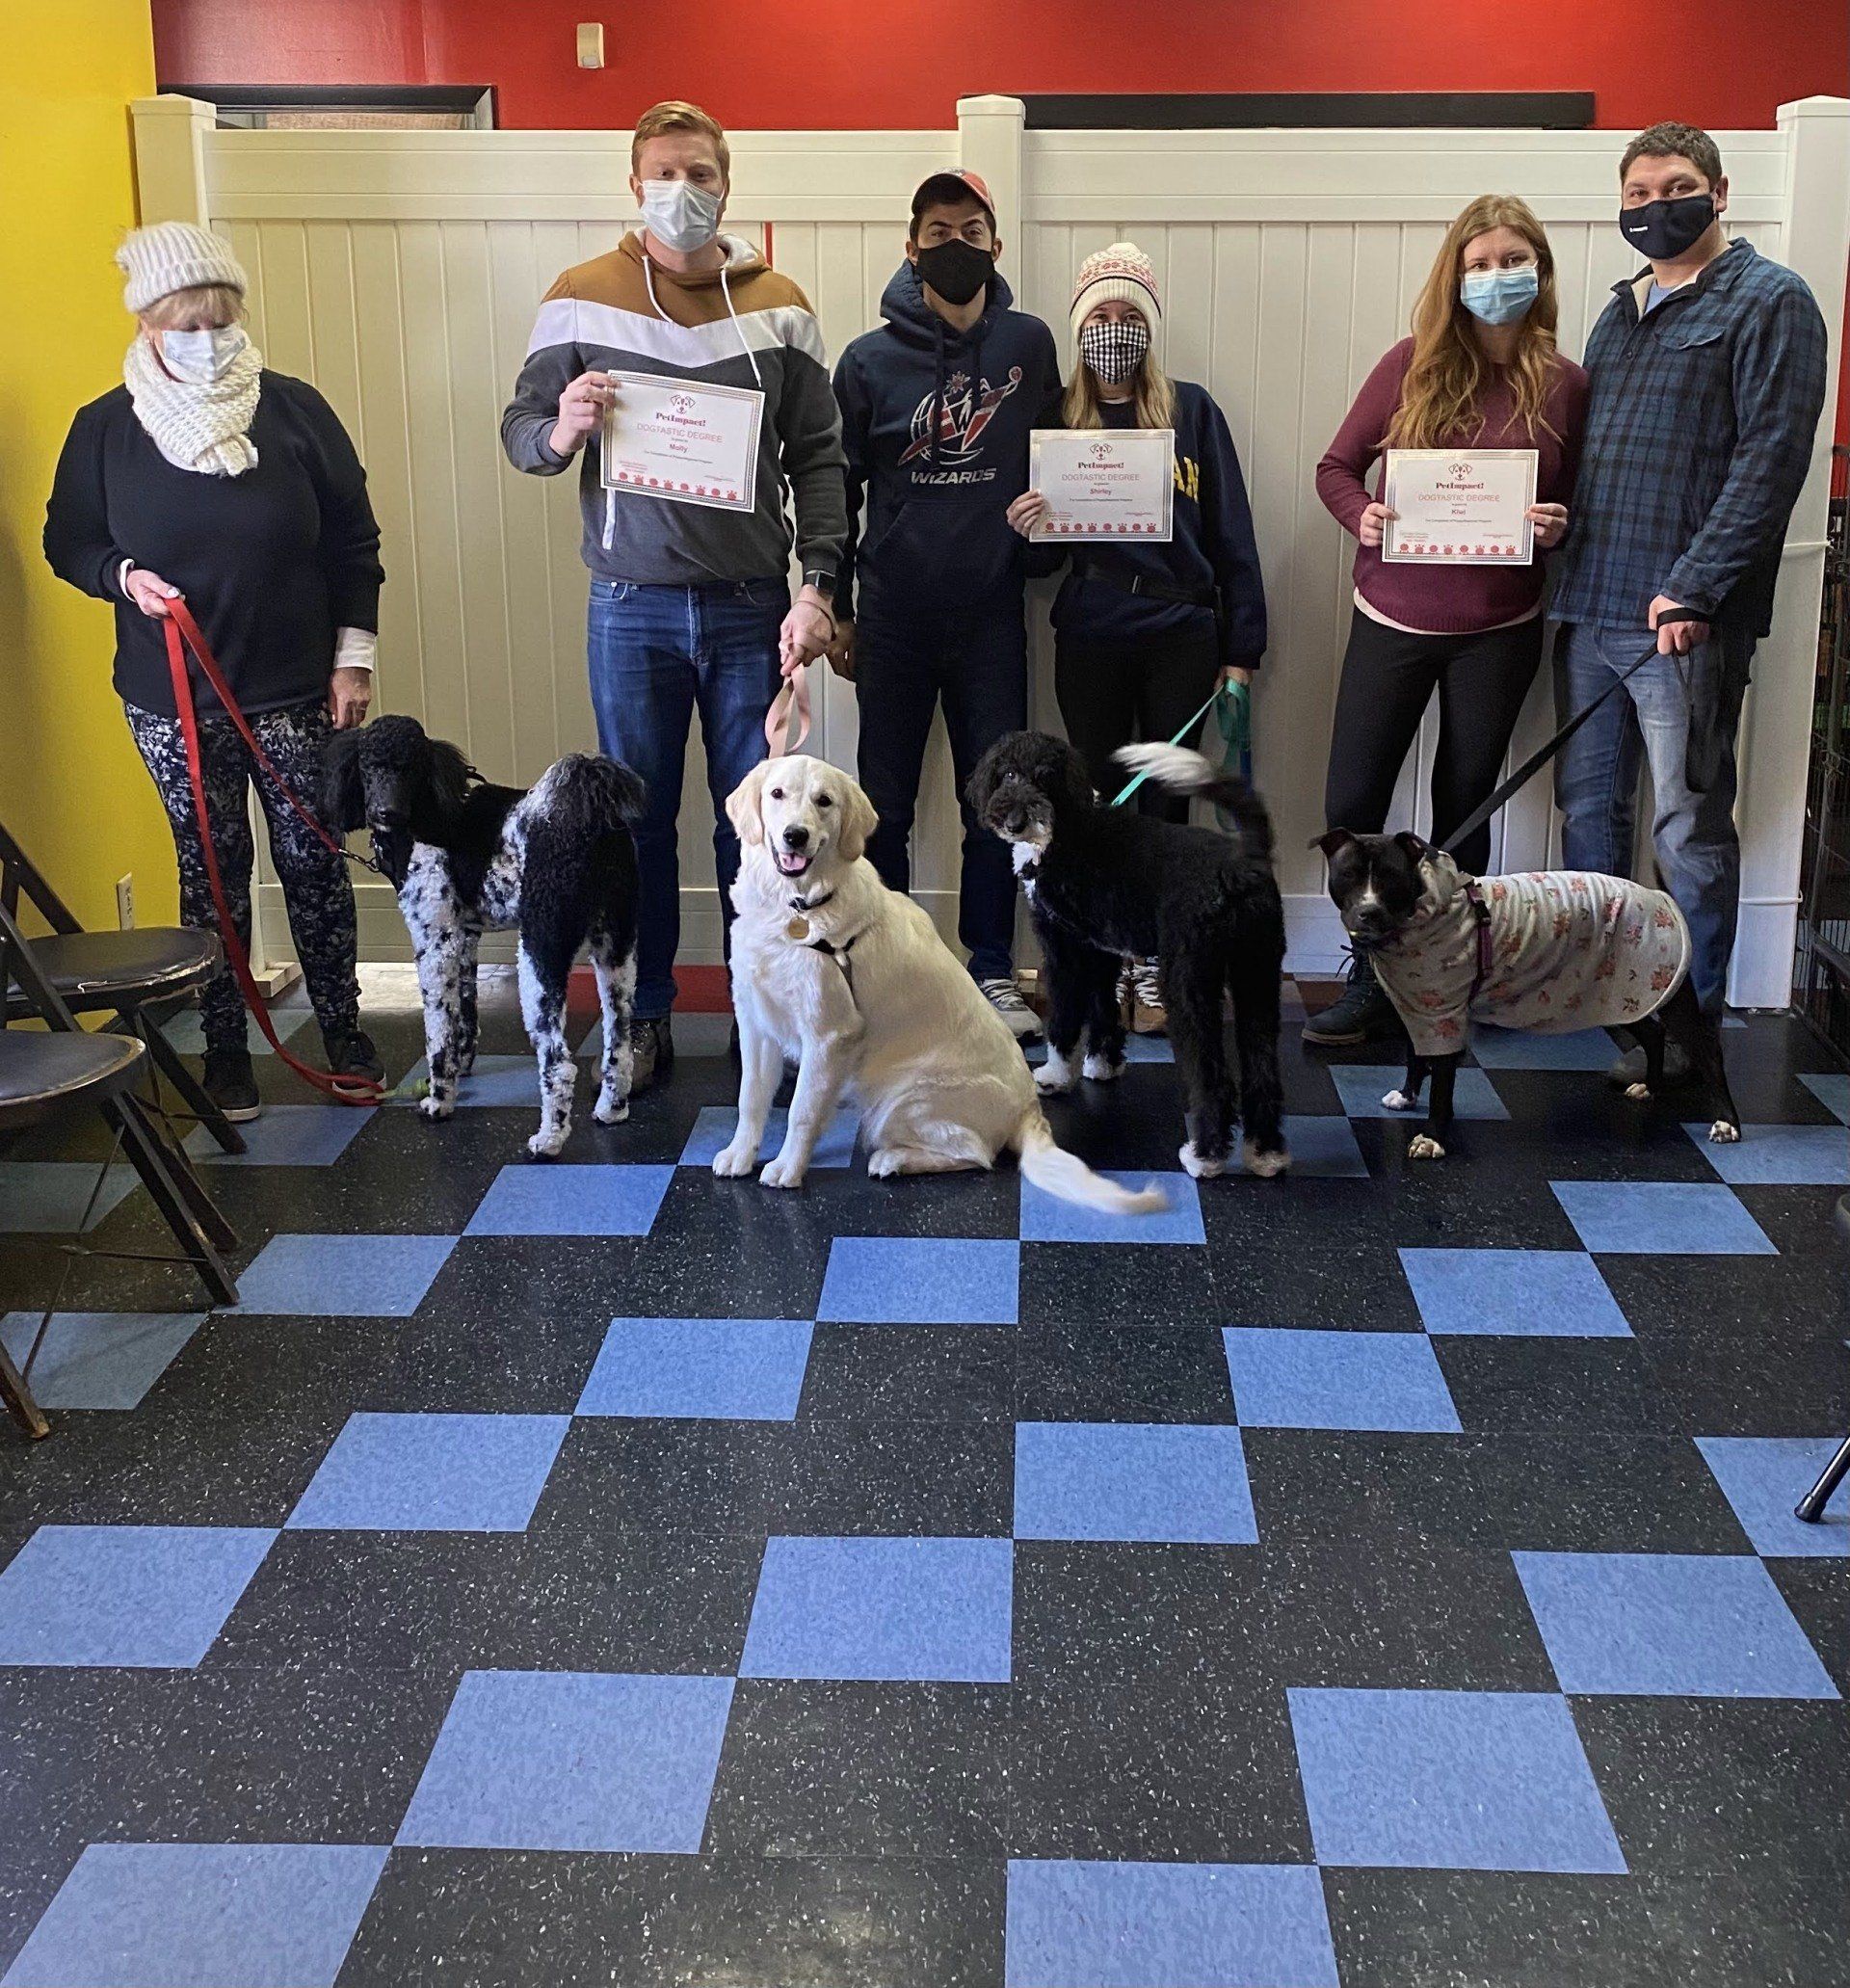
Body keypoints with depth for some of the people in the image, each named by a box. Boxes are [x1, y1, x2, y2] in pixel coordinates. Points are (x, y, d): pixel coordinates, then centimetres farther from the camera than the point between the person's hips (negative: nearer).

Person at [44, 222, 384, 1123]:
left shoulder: (293, 408, -2)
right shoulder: (105, 428, -1)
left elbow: (353, 539, 2)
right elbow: (67, 541, 9)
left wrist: (354, 655, -1)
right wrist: (121, 575, -13)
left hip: (294, 690, 0)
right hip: (175, 701, 1)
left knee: (313, 861, 6)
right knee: (211, 873, 7)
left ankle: (344, 1031, 21)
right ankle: (225, 1052, 19)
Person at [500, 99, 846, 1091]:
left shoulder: (778, 304, 5)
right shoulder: (581, 298, 3)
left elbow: (818, 458, 4)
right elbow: (519, 431, 4)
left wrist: (817, 585, -6)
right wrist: (559, 430, -20)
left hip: (752, 606, 1)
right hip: (632, 607, 0)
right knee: (637, 815, 6)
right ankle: (642, 1017, 19)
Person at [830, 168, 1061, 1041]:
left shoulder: (1029, 344, 3)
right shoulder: (870, 360, -1)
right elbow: (839, 490, 4)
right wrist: (837, 610, 4)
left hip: (991, 615, 1)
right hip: (893, 617, -1)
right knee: (885, 805, 6)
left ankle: (992, 968, 18)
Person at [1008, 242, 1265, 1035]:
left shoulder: (1192, 409, 3)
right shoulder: (1056, 417, 4)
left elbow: (1230, 532, 2)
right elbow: (1043, 554, 6)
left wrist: (1240, 649, -2)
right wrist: (1022, 528, -18)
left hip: (1181, 634, 0)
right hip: (1088, 638, 0)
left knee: (1165, 798, 6)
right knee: (1101, 798, 8)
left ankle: (1153, 959, 18)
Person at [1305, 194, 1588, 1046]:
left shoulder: (1563, 384, -3)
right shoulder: (1412, 364, -4)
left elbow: (1576, 503, 7)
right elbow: (1336, 466, 2)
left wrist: (1559, 527, -15)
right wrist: (1361, 516, -18)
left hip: (1499, 630, 0)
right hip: (1393, 620, 0)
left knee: (1463, 811, 10)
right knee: (1350, 807, -1)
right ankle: (1372, 980, 16)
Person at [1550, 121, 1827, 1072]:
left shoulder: (1770, 300, -3)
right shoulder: (1619, 311, 18)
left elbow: (1770, 458, -12)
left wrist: (1693, 587, -19)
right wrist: (1557, 547, 6)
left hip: (1684, 615, -7)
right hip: (1588, 603, 7)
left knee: (1688, 826, -1)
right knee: (1588, 803, 13)